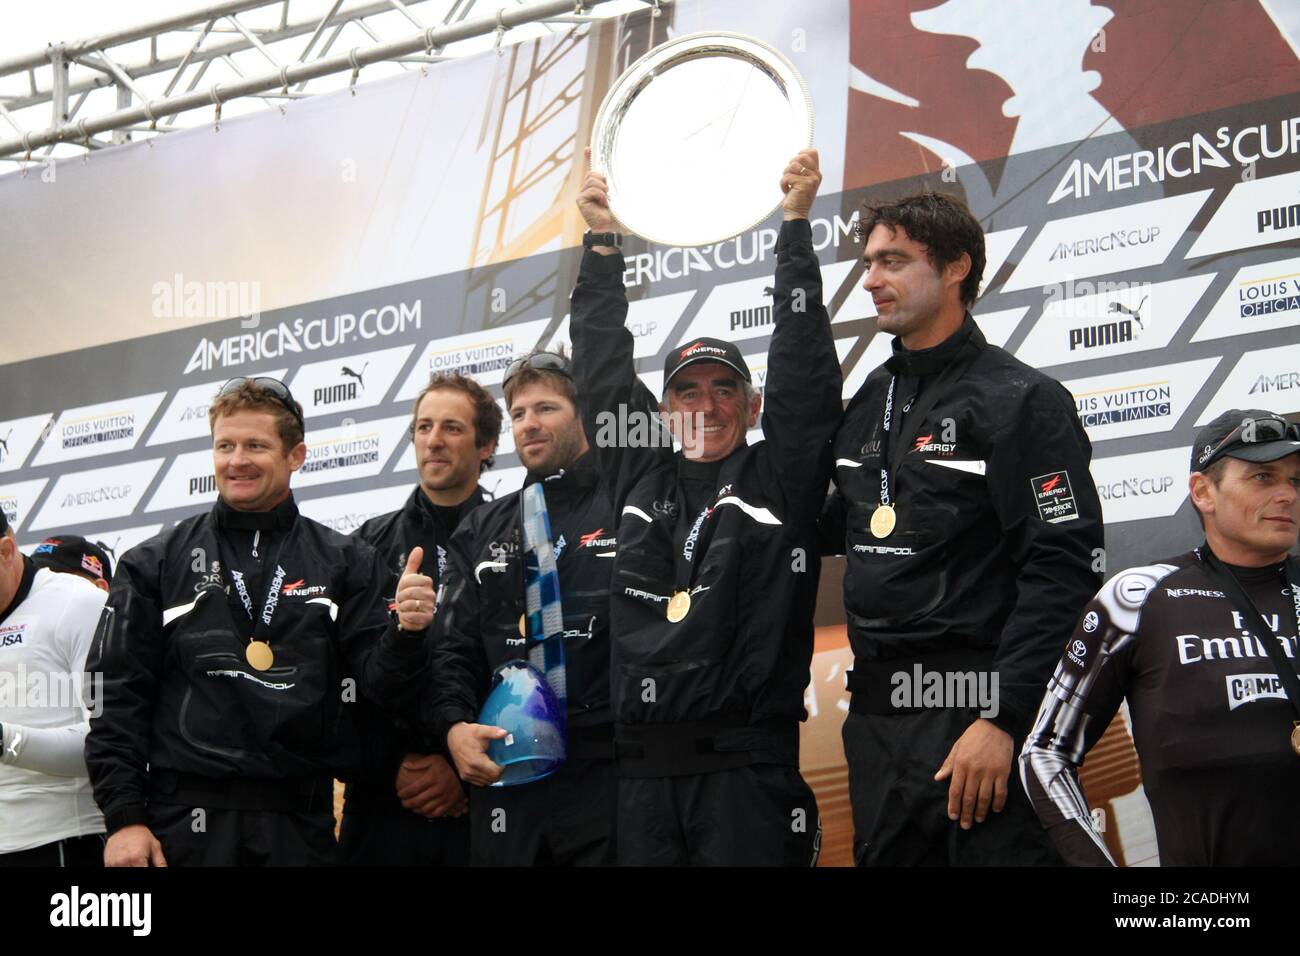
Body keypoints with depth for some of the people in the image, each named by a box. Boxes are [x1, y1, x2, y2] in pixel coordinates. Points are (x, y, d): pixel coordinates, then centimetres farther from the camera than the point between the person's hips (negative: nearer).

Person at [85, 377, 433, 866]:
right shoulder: (155, 564, 6)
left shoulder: (346, 563, 7)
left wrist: (406, 632, -20)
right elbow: (118, 696, 3)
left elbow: (378, 682, 1)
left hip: (302, 825, 1)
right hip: (185, 821, 0)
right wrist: (123, 817, -4)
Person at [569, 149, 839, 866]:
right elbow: (602, 373, 16)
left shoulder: (780, 479, 7)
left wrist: (795, 225, -2)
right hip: (639, 769, 3)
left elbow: (804, 370, 1)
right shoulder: (638, 479, 15)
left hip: (746, 763, -3)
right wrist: (602, 246, 13)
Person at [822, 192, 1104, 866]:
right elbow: (830, 527, 27)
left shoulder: (1022, 400, -7)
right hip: (876, 718, 7)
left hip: (977, 713, -7)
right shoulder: (869, 403, 16)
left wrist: (1005, 720, -20)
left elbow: (1063, 572, -15)